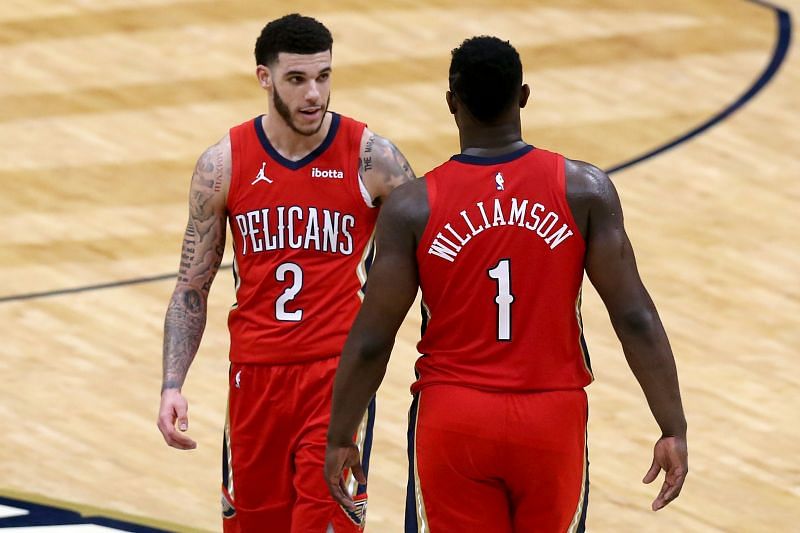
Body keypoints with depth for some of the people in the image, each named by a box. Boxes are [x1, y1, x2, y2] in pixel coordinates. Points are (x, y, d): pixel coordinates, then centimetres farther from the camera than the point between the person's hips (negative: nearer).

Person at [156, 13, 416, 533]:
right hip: (255, 373, 3)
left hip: (339, 373, -3)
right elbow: (192, 289, 6)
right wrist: (172, 386, -4)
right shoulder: (224, 164, 0)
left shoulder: (371, 157, -6)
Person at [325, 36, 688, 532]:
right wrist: (674, 430, -5)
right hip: (553, 418, 1)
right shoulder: (584, 189, -6)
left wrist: (340, 438, 6)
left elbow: (371, 341, -5)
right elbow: (635, 317, -9)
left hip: (453, 422, -1)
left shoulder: (413, 206, -7)